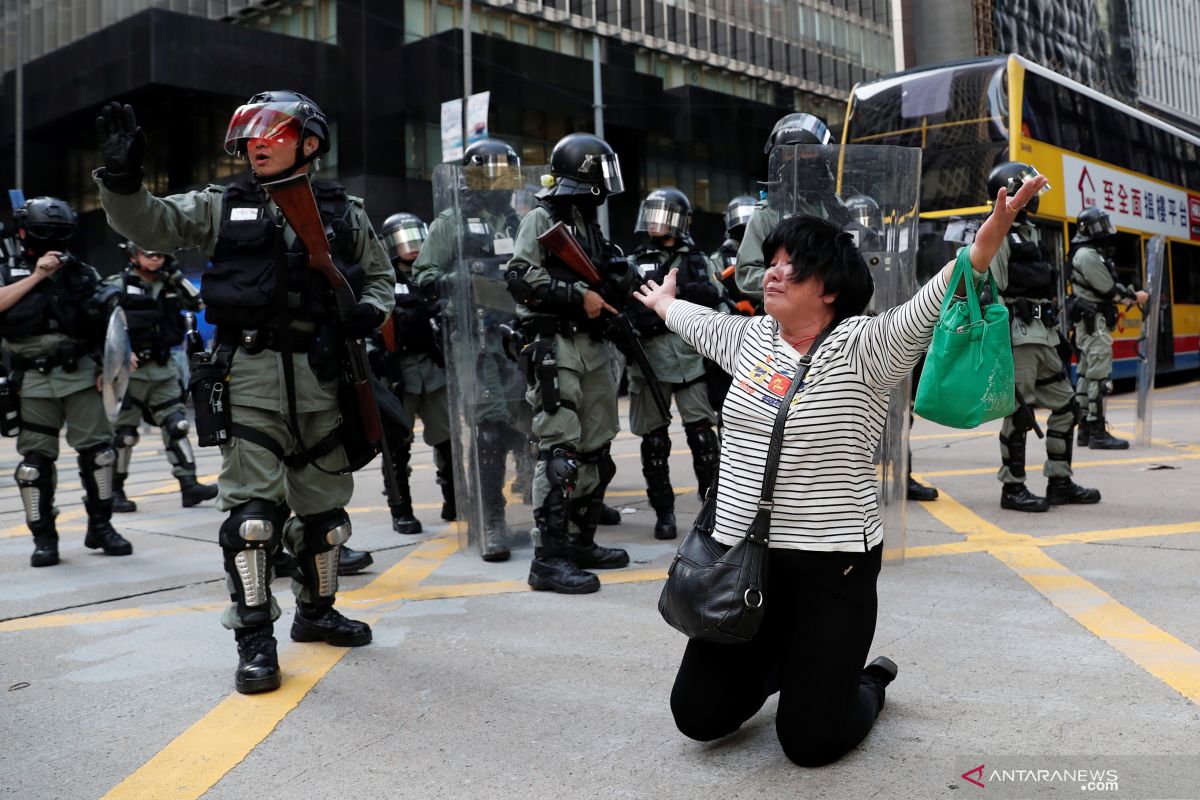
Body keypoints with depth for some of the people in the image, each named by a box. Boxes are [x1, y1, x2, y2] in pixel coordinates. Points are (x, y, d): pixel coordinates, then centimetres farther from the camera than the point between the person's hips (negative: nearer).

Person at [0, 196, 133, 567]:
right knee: (36, 459, 2)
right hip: (33, 380, 0)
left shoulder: (81, 273, 11)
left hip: (79, 373, 0)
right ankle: (44, 538, 12)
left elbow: (106, 320, 9)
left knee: (98, 449, -2)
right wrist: (36, 276, -11)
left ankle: (100, 526, 12)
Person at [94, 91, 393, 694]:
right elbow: (149, 224, 3)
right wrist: (122, 177, -15)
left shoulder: (342, 213, 11)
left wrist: (370, 311, -2)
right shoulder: (222, 206, 9)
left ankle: (316, 611, 32)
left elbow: (379, 274, 19)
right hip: (249, 374, -2)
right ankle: (255, 639, 3)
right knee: (252, 509, -8)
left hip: (319, 377, 2)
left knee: (325, 504, 12)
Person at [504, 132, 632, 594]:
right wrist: (579, 295, -16)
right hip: (556, 346, -9)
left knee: (596, 450, 11)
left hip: (593, 345, 9)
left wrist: (616, 279, 7)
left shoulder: (589, 223, 21)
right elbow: (521, 278, -16)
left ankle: (580, 542, 21)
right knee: (560, 453, -12)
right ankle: (548, 559, -8)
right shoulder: (543, 219, -4)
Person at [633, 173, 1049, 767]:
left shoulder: (860, 347, -11)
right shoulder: (749, 337, 6)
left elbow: (923, 313, -29)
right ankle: (777, 665, 41)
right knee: (699, 716, 10)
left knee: (809, 742, -1)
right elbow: (696, 320, 27)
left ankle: (869, 684, 33)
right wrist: (661, 302, 45)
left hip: (831, 567, -5)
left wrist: (982, 247, -44)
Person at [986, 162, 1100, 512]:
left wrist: (1057, 332, 22)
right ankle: (1012, 489, 3)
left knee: (1065, 405, 11)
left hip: (1043, 335, 10)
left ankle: (1060, 483, 19)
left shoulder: (1031, 233, 20)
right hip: (1018, 336, -10)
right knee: (1019, 412, -6)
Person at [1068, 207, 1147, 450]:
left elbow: (1105, 289, 20)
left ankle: (1085, 430, 14)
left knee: (1085, 374, 10)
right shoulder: (1088, 255, -14)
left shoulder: (1089, 254, 19)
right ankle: (1098, 433, -10)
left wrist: (1129, 295, 7)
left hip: (1088, 324, 11)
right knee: (1100, 377, -10)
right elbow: (1110, 290, -15)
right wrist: (1135, 297, -1)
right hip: (1095, 323, -11)